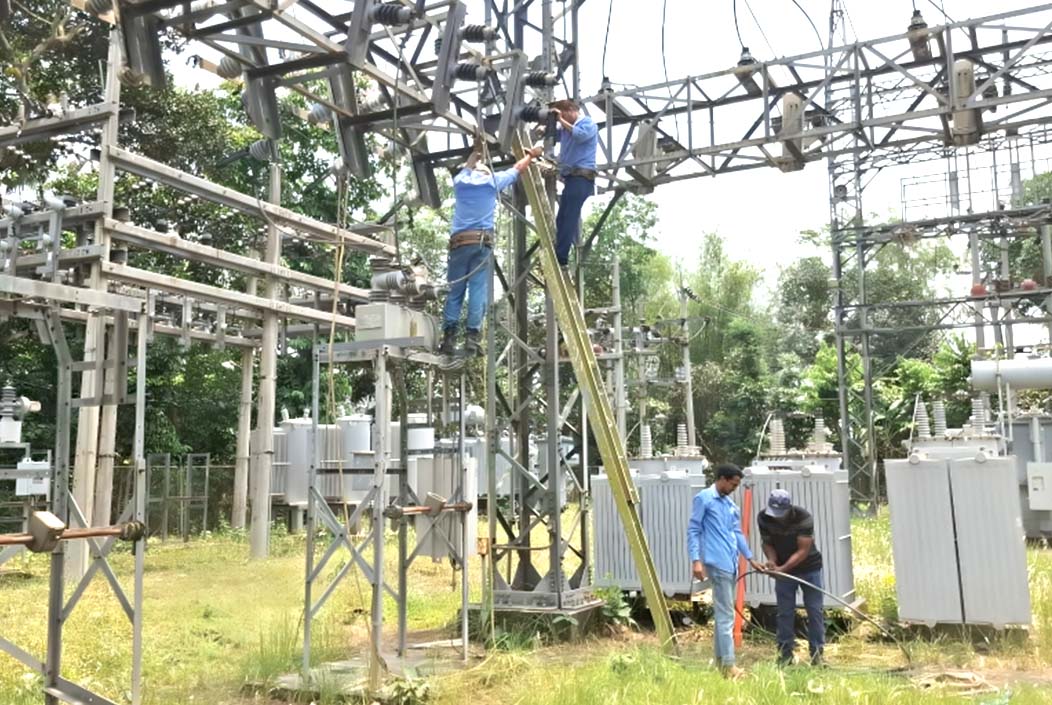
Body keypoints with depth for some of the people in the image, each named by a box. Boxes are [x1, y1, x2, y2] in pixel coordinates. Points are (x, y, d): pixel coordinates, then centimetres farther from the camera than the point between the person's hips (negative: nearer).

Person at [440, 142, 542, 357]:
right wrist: (531, 155, 46)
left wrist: (476, 151, 55)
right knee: (478, 289, -7)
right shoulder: (492, 181, 13)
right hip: (482, 241, -2)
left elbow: (467, 168, 41)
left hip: (459, 241, 2)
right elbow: (517, 168, 29)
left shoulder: (460, 182, 17)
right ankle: (472, 337, -15)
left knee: (455, 290, 2)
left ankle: (449, 337, -5)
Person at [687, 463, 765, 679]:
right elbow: (693, 530, -8)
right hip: (717, 564, -8)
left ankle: (721, 660, 20)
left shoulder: (731, 504, 18)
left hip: (731, 564, 8)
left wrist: (750, 558, 21)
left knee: (724, 614, 12)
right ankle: (728, 665, -7)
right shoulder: (703, 499, -5)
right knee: (726, 615, -9)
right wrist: (696, 560, -16)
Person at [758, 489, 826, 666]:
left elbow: (803, 550, -27)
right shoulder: (763, 518, -17)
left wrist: (783, 568, -35)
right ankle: (785, 652, 10)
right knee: (785, 613, 4)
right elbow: (767, 543, -5)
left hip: (809, 567, -2)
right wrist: (772, 561, -25)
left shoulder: (804, 518, -27)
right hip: (782, 569, 2)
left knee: (815, 611, 0)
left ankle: (817, 652, 9)